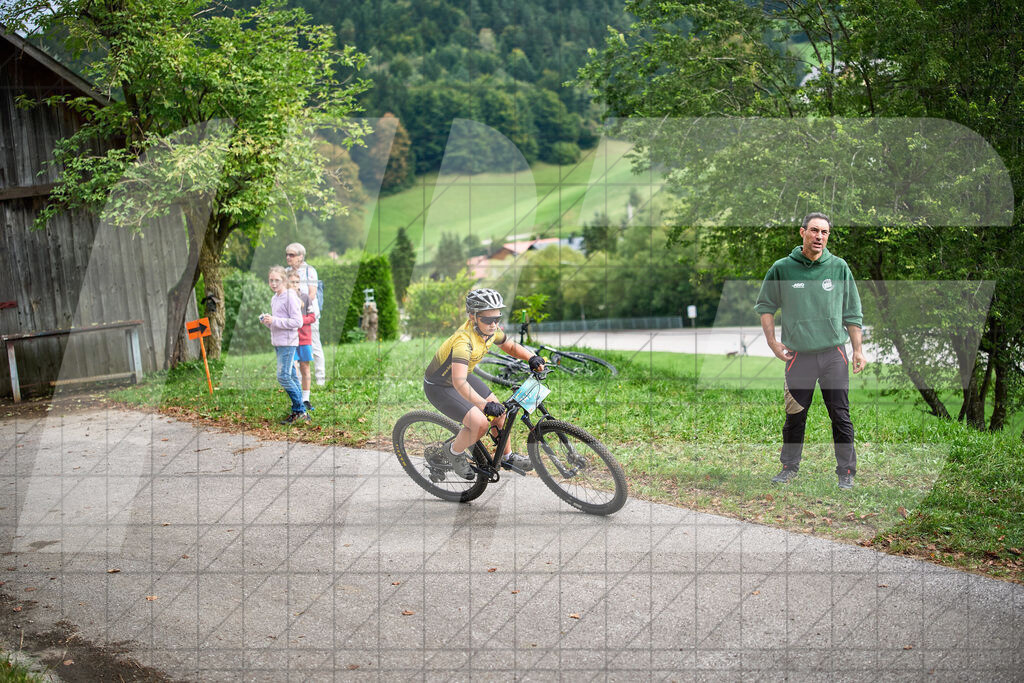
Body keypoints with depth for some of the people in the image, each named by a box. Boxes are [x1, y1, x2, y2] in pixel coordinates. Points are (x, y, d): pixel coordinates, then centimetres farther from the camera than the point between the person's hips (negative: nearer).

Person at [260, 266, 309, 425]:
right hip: (278, 343, 9)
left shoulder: (290, 297, -12)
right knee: (291, 376, 10)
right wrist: (267, 320, 4)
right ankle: (299, 412, 13)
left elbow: (297, 322, -18)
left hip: (288, 343, -9)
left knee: (283, 376, -13)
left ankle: (299, 411, -5)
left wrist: (274, 320, -19)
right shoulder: (274, 299, 16)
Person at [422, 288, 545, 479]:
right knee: (480, 424, -20)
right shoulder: (464, 340, -37)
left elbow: (510, 346, 8)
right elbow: (459, 383, -47)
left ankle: (507, 456, 30)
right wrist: (485, 405, -56)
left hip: (462, 377, 8)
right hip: (440, 387, -8)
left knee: (499, 413, 9)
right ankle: (453, 452, 7)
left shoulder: (490, 330, -12)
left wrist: (532, 358, -10)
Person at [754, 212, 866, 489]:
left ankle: (846, 471, 13)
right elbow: (765, 306, 10)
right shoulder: (782, 268, 0)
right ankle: (790, 466, 23)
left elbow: (852, 313, 10)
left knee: (840, 415, 3)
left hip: (834, 353, 1)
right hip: (798, 355, 0)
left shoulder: (839, 267, 4)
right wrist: (772, 341, 1)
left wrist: (858, 350, 6)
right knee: (795, 416, 7)